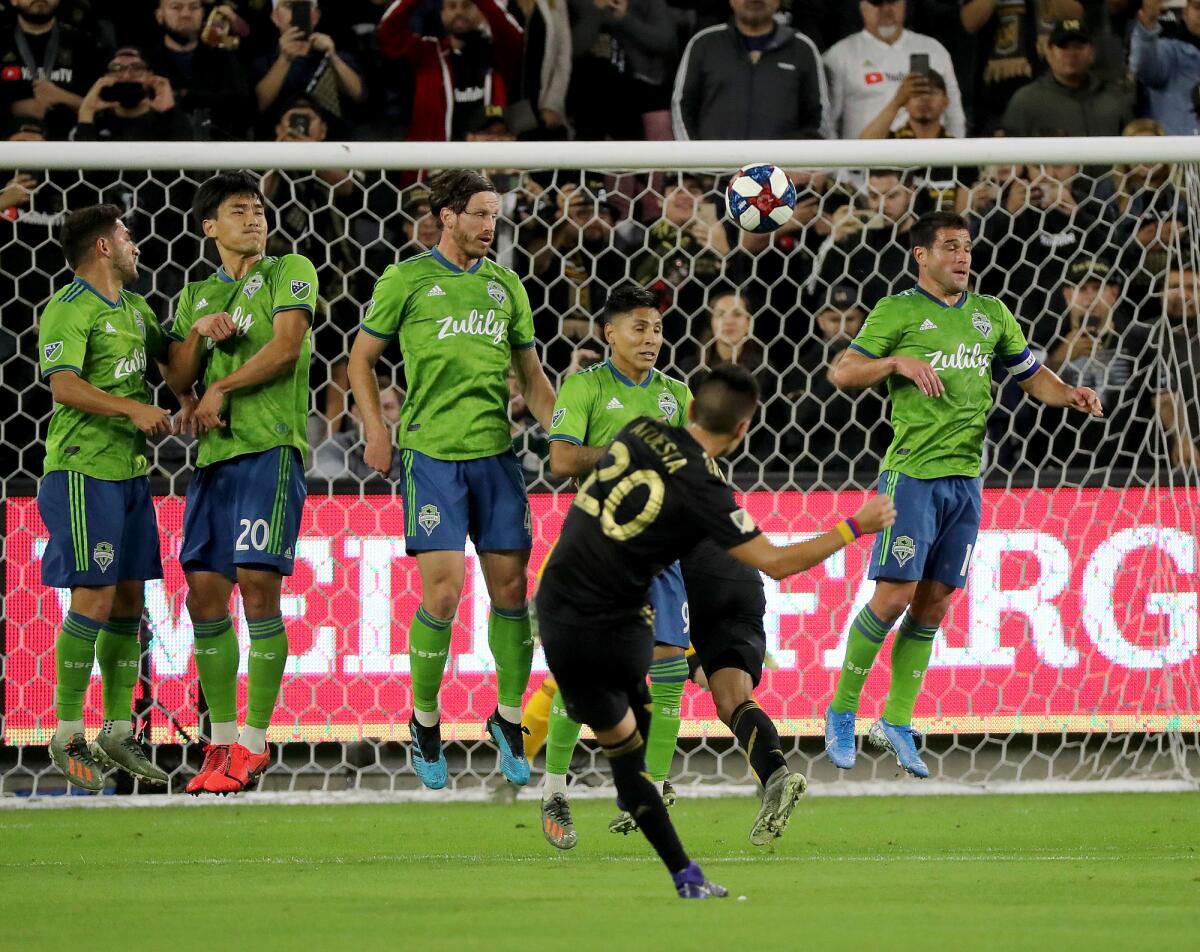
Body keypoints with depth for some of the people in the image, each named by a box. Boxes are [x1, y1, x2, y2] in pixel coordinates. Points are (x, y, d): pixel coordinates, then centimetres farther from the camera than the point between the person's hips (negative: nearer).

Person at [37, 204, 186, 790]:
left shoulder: (134, 309, 16)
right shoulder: (69, 311, -10)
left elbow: (169, 356, 30)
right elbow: (64, 385, -22)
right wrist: (132, 408, -30)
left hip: (131, 472, 8)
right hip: (83, 472, -8)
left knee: (129, 603, 8)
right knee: (93, 600, -11)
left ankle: (117, 734, 15)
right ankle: (67, 735, -4)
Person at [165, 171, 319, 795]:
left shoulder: (289, 271, 5)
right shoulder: (197, 296, 21)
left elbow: (287, 345, -8)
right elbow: (178, 375, 14)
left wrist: (221, 388, -3)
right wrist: (198, 332, -4)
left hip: (269, 447, -6)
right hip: (213, 457, 6)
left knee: (258, 584, -13)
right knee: (204, 592, 2)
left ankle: (254, 744, -11)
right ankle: (222, 740, 9)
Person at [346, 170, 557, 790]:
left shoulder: (504, 285, 12)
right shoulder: (407, 281, 0)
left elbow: (530, 376, 18)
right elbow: (362, 359, 7)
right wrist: (376, 431, -3)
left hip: (496, 451, 4)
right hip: (432, 453, -4)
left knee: (511, 587, 2)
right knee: (443, 591, -11)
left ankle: (509, 716, 18)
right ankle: (425, 722, 6)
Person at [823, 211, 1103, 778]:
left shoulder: (990, 314, 15)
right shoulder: (897, 312, 0)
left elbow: (1033, 376, 20)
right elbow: (843, 374, -4)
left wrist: (1069, 394, -1)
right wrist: (898, 362, -19)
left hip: (965, 478, 5)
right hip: (912, 474, -5)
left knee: (934, 605, 5)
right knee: (895, 595, -11)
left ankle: (897, 723, 12)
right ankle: (841, 710, 3)